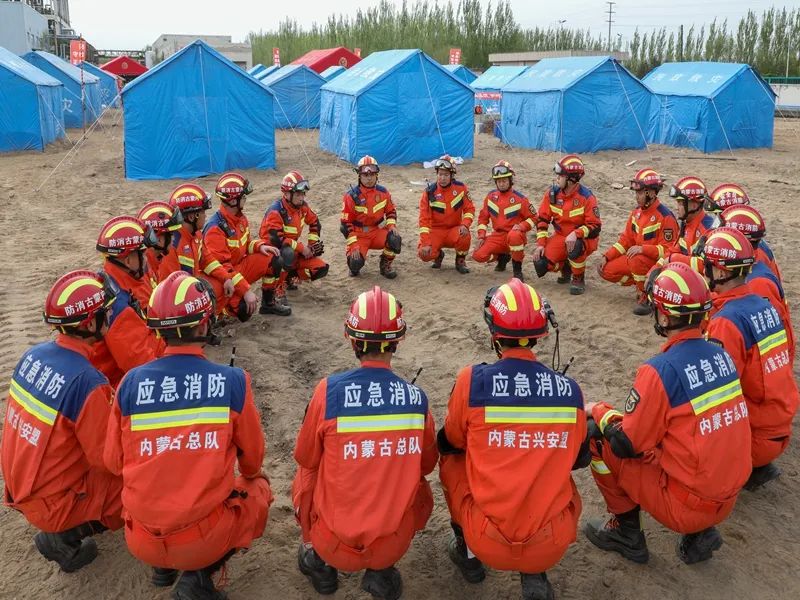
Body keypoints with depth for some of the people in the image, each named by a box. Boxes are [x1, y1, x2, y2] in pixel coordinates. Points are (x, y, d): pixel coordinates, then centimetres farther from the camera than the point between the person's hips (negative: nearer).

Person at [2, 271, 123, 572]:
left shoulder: (34, 353, -6)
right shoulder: (89, 383, -29)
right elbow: (107, 459, -20)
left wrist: (111, 406, 7)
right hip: (52, 504, -8)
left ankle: (63, 528, 17)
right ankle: (65, 536, 2)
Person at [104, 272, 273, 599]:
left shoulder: (130, 382, -6)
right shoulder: (233, 381, -11)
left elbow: (113, 462, 5)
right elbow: (253, 458, 3)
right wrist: (249, 476, 28)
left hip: (141, 544, 4)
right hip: (204, 539, -4)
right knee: (259, 488, 25)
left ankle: (163, 567, 18)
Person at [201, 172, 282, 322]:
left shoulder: (240, 218, 1)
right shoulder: (215, 228, -25)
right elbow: (223, 267, -28)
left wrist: (259, 246, -7)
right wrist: (246, 291, -30)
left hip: (237, 267, 8)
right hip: (221, 278, -8)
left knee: (272, 260, -7)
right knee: (244, 310, -28)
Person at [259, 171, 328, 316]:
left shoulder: (302, 206, -3)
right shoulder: (276, 211, -24)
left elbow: (315, 223, 13)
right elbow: (275, 239, -33)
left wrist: (312, 245, 0)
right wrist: (301, 248, -26)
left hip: (292, 250, 7)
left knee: (320, 269, -8)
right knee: (287, 253, -43)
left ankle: (289, 275, 12)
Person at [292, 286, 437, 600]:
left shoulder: (329, 390, -17)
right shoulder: (417, 398, -10)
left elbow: (305, 458, 0)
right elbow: (427, 464, 8)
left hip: (333, 543, 0)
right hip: (392, 546, 0)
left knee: (306, 476, 25)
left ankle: (318, 560, 22)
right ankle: (380, 572, 17)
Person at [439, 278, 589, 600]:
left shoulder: (472, 380, -12)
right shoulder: (570, 390, -4)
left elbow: (452, 441, 7)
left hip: (489, 543, -1)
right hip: (551, 548, 2)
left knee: (452, 459, 22)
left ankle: (468, 553, 30)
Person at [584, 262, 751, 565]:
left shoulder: (661, 370, -22)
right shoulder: (721, 354, 0)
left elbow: (627, 444, -14)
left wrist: (599, 412, 4)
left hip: (687, 506, -7)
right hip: (727, 499, 7)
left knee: (598, 438, 2)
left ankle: (626, 533, 17)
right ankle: (700, 533, 19)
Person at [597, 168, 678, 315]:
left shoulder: (665, 216, -20)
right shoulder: (637, 212, 5)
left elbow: (668, 250, -22)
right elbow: (625, 239, 9)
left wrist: (643, 249, -35)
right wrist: (606, 257, 0)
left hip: (658, 262, -8)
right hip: (637, 257, 8)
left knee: (637, 259, -39)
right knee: (606, 269, -4)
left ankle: (646, 297, -17)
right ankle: (644, 283, 10)